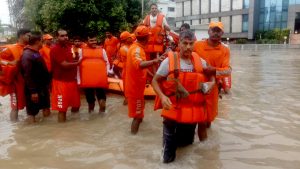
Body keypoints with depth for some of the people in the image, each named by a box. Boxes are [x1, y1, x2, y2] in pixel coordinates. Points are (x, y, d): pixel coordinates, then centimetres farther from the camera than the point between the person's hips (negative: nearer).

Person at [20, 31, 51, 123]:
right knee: (32, 111, 4)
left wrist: (47, 83, 15)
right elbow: (27, 75, -24)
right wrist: (33, 91, -24)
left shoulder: (36, 53, 11)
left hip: (43, 87, 9)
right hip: (34, 89, -9)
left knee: (46, 107, 19)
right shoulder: (27, 55, -19)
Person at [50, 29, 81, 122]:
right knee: (62, 108, 0)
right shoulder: (55, 49, -14)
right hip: (61, 82, -8)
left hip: (72, 80, 8)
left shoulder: (69, 47, 11)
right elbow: (64, 65, -21)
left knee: (76, 105, 16)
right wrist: (77, 63, -6)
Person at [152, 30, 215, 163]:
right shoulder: (169, 61, -10)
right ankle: (168, 157, 34)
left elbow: (211, 78, 17)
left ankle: (174, 141, 52)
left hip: (193, 110, 4)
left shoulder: (200, 62, 0)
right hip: (173, 109, -3)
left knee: (188, 141, 22)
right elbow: (155, 81, -2)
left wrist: (209, 85, -7)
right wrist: (162, 96, -18)